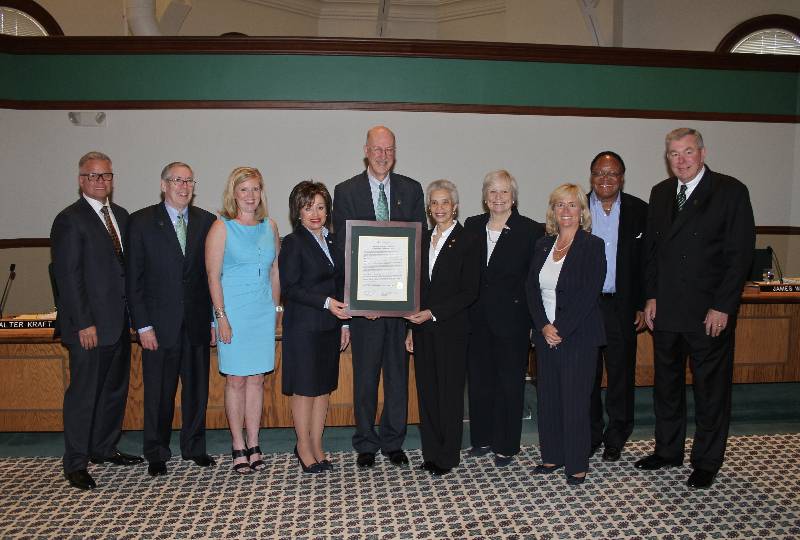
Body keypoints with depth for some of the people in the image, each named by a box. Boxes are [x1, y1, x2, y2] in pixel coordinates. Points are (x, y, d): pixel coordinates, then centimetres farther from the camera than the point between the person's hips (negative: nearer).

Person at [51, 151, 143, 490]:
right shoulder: (69, 220, -9)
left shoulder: (121, 216, 12)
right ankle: (75, 464, 15)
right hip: (89, 325, -7)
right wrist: (84, 324, -17)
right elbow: (68, 277, -13)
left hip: (119, 322, 7)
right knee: (84, 393, 2)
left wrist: (133, 313, 7)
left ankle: (104, 448, 31)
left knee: (115, 389, 16)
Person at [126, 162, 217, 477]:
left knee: (197, 388, 11)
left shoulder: (206, 221, 5)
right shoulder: (141, 221, -2)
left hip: (197, 323, 2)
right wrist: (143, 325, -8)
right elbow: (134, 278, -3)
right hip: (160, 324, -2)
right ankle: (156, 454, 25)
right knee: (158, 392, 8)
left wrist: (216, 319, 2)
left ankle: (194, 447, 28)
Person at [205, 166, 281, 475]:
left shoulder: (270, 226, 8)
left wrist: (275, 307, 8)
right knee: (235, 380, 3)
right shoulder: (222, 228, -5)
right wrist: (221, 316, -12)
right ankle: (238, 447, 15)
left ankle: (253, 445, 18)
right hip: (233, 312, -4)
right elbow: (213, 275, -8)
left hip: (264, 312, 4)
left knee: (256, 379, 9)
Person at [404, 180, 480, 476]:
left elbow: (469, 291, -10)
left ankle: (448, 456, 16)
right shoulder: (422, 240, 11)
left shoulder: (467, 243, -6)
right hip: (423, 328, 5)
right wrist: (411, 327, 9)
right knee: (427, 390, 9)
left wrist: (433, 314, -16)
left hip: (451, 328, -5)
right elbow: (416, 286, 13)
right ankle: (431, 452, 22)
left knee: (450, 391, 3)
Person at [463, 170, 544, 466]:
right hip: (477, 319, 4)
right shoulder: (472, 226, 7)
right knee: (478, 380, 12)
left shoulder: (531, 230, -4)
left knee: (509, 383, 6)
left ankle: (506, 446, 20)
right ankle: (482, 439, 28)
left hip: (512, 318, -4)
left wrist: (534, 320, -10)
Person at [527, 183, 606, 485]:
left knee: (575, 400, 1)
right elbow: (532, 290, 5)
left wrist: (561, 330, -15)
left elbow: (588, 295, -14)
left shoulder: (593, 246, -6)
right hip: (545, 334, 5)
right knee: (547, 398, 11)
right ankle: (553, 456, 26)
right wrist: (543, 327, -8)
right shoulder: (543, 245, 10)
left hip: (577, 336, -5)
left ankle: (577, 465, 15)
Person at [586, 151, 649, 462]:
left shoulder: (639, 210, 1)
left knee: (621, 374, 10)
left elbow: (647, 261, 3)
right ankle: (590, 435, 27)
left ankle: (616, 437, 27)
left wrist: (643, 305, -1)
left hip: (622, 307, 0)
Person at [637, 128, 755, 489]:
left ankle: (706, 462, 22)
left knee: (711, 390, 7)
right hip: (666, 310, 5)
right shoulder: (660, 193, 9)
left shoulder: (731, 191, -6)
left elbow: (741, 253, -10)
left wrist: (722, 307, -14)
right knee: (666, 385, 15)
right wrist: (651, 296, 6)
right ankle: (668, 451, 31)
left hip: (710, 313, -5)